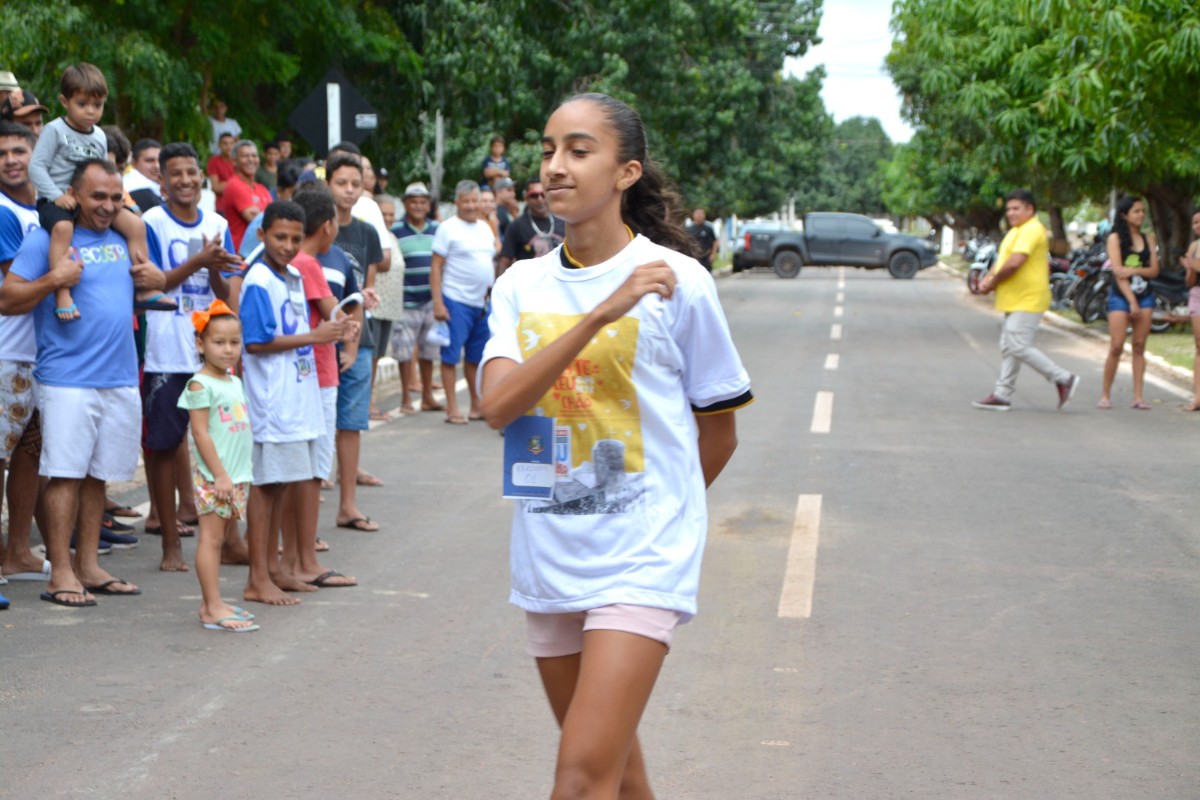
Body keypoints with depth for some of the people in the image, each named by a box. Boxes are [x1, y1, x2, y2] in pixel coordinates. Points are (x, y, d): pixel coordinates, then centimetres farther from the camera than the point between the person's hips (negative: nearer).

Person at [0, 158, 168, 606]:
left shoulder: (123, 241, 15)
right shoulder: (46, 239, -4)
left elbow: (142, 285, 31)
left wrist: (154, 279, 8)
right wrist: (53, 279, -23)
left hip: (120, 379, 6)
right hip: (68, 380, -6)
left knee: (98, 475, 10)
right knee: (66, 473, -6)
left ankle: (88, 566, 16)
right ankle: (60, 574, -4)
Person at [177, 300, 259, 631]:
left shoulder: (234, 383, 14)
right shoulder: (201, 385, -11)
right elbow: (201, 433, -15)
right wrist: (220, 475, -18)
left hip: (236, 476, 8)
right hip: (213, 476, -8)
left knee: (215, 538, 11)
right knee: (211, 538, -5)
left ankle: (211, 604, 14)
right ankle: (213, 609, -6)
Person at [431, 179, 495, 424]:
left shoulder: (485, 228, 14)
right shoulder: (448, 228, -6)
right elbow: (436, 267, -8)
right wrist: (437, 303, -15)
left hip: (482, 303, 6)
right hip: (456, 302, -6)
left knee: (476, 356, 13)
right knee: (451, 355, -3)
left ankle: (477, 405, 22)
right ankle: (452, 409, 0)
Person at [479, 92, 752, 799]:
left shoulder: (677, 281, -6)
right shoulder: (523, 285, 5)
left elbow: (719, 431, 5)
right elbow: (498, 405, -14)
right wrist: (602, 314, -22)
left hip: (642, 556, -5)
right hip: (549, 557, 5)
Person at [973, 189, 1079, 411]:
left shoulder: (1031, 230, -16)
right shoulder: (1017, 231, 18)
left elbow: (1014, 262, -25)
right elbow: (1002, 260, 22)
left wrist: (993, 283, -12)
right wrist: (988, 278, 2)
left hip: (1027, 301, -11)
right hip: (1016, 300, 11)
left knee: (1019, 347, -13)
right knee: (1008, 348, 11)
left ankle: (1064, 379, -6)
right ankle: (1002, 394, 14)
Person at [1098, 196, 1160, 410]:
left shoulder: (1148, 239, 10)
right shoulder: (1115, 238, -3)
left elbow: (1154, 270, 4)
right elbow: (1118, 271, -10)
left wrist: (1134, 270, -16)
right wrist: (1131, 301, -16)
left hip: (1144, 296, 4)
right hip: (1120, 296, -4)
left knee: (1139, 347, 2)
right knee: (1116, 347, -8)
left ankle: (1138, 397, 2)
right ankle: (1105, 395, 1)